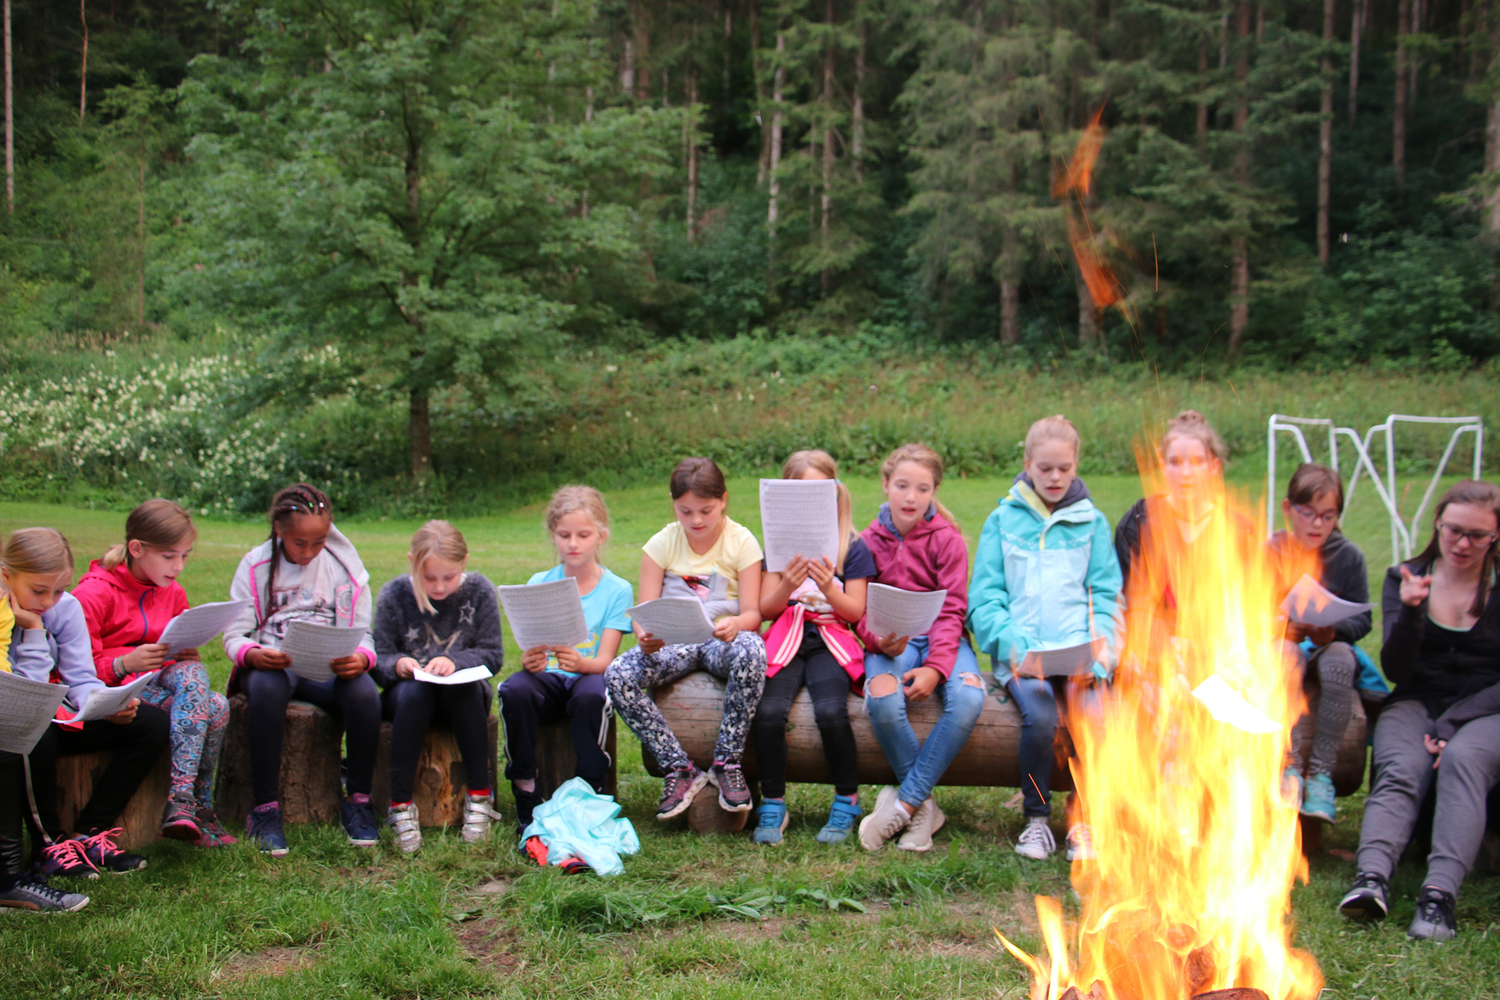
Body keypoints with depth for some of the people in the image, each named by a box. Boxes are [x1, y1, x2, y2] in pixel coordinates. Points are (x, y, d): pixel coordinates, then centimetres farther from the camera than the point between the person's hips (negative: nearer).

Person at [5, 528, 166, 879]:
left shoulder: (67, 607, -4)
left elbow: (81, 680, -3)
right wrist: (34, 631, -26)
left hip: (54, 718, 6)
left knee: (153, 723, -9)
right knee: (37, 738, -41)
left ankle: (89, 833, -8)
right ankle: (48, 844, -17)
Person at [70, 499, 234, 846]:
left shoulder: (173, 593, 14)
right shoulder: (94, 594, -8)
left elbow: (184, 658, 22)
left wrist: (188, 656, -3)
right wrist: (125, 664, -28)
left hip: (163, 682, 7)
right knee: (209, 706, -29)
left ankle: (183, 801, -27)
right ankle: (198, 808, -26)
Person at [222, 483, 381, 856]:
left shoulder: (342, 565, 6)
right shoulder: (256, 566, 4)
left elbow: (361, 634, 3)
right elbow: (233, 635, -1)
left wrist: (360, 658, -22)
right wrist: (253, 654, -25)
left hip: (329, 665, 1)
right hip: (271, 663, -1)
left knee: (364, 691, -32)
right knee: (267, 689, -38)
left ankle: (358, 800, -14)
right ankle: (265, 810, -29)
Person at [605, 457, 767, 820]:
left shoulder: (741, 541, 0)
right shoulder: (662, 544, 5)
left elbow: (753, 613, -6)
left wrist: (735, 625, -31)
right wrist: (645, 635, -26)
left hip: (724, 639, -2)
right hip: (672, 641, 2)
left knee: (751, 650, -40)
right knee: (618, 675, -29)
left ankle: (727, 763, -23)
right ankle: (679, 769, -17)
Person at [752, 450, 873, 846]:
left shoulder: (852, 547, 5)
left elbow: (856, 612, 0)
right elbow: (766, 609, 5)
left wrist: (829, 587, -18)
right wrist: (787, 586, -15)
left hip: (831, 640, -2)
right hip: (787, 637, 2)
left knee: (831, 712, -29)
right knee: (769, 712, -25)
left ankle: (847, 802, -7)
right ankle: (772, 804, -7)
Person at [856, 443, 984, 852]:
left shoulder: (947, 540, 4)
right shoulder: (869, 541, 8)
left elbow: (951, 610, -2)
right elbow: (860, 611, 5)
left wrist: (934, 667, -19)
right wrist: (878, 639, -20)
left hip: (941, 638, 0)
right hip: (890, 641, 0)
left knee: (968, 698, -33)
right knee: (883, 700, -35)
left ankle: (904, 803, -24)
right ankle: (924, 807, -17)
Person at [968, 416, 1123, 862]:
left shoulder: (1092, 522, 15)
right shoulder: (1002, 520, 11)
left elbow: (1106, 595, 10)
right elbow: (983, 599, 5)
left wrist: (1094, 651, -8)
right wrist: (1011, 644, -13)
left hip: (1078, 650, 1)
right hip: (1021, 650, -1)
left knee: (1093, 713, -27)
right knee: (1039, 716, -29)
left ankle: (1084, 821, -7)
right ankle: (1036, 820, -7)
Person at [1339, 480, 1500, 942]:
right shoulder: (1405, 579, 7)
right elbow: (1396, 669, -1)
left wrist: (1452, 724, -17)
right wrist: (1409, 612, -18)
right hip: (1417, 701, 2)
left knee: (1462, 760, -35)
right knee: (1400, 770, -30)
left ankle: (1440, 894, -49)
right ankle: (1372, 878, -51)